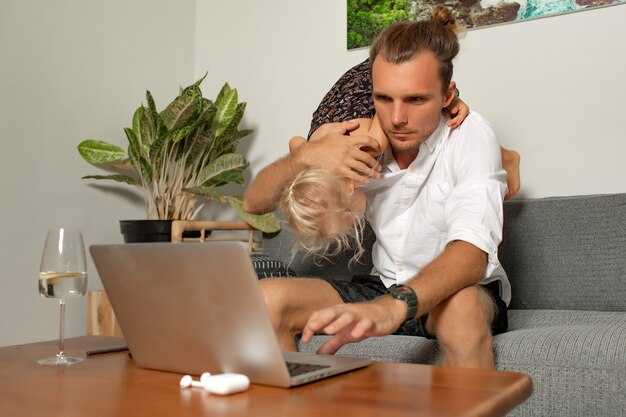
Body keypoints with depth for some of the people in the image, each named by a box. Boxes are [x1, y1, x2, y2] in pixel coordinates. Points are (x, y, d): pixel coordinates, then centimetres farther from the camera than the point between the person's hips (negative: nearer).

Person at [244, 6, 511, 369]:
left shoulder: (471, 136, -18)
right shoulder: (362, 141, -7)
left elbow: (472, 251, -35)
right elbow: (255, 203, -5)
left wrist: (391, 306, -53)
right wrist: (305, 156, -26)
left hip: (465, 289, -3)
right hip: (385, 286, 4)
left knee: (461, 308, -39)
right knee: (267, 298, -16)